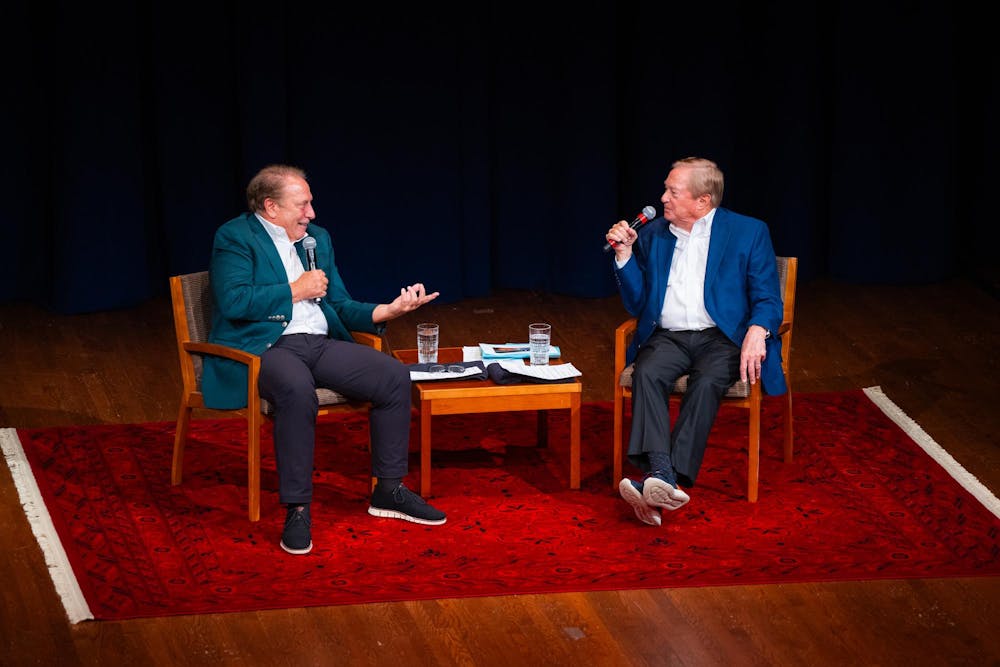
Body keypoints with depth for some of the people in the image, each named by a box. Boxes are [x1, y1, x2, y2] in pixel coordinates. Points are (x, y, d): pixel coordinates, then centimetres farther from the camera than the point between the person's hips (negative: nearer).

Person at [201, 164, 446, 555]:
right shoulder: (235, 238, -2)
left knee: (395, 377, -13)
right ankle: (297, 510, -32)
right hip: (263, 348, -7)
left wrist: (387, 311, 1)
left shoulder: (318, 239, 20)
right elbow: (234, 302, -16)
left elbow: (340, 306, 20)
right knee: (297, 390, -40)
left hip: (321, 345, 7)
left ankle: (389, 490, 0)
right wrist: (295, 291, -9)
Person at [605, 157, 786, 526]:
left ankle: (656, 483, -46)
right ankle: (661, 473, -48)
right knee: (647, 374, -31)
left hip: (721, 338, -3)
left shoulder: (748, 232, 5)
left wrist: (756, 332, -22)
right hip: (667, 338, 3)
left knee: (707, 382, -35)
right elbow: (637, 305, 17)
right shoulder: (652, 234, 16)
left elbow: (767, 299, -1)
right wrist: (624, 255, 4)